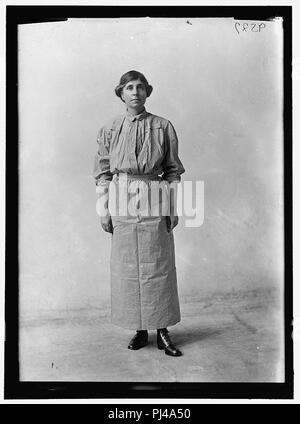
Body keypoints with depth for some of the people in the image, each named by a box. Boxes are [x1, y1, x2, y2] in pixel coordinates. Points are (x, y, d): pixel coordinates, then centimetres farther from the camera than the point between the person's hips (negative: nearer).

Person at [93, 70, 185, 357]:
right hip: (122, 204, 1)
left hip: (154, 203, -1)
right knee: (127, 268, 5)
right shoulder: (110, 130, 5)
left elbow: (173, 171, 5)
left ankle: (162, 330, 16)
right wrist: (104, 209, 1)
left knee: (158, 267, 3)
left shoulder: (163, 127, 3)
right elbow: (102, 172, 7)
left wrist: (173, 207, 1)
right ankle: (139, 330, 20)